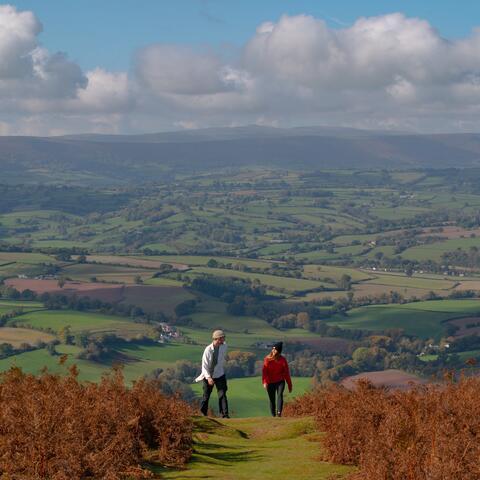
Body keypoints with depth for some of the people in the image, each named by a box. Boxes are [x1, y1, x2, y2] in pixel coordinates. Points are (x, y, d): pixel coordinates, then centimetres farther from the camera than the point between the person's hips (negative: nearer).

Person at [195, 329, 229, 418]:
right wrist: (208, 377, -30)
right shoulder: (208, 350, -22)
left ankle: (225, 415, -9)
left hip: (219, 375, 2)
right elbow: (204, 366, -20)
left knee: (222, 395, -7)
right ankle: (202, 413, 27)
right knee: (206, 396, 11)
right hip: (208, 376, -2)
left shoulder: (224, 346, -10)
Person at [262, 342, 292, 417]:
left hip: (280, 382, -1)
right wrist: (264, 382, -24)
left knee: (280, 395, -24)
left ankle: (279, 412, -39)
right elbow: (264, 371, -10)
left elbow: (286, 373, 2)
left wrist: (290, 385, 2)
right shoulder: (267, 359, -4)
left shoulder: (282, 359, -3)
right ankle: (273, 415, 18)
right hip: (270, 382, 1)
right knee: (272, 399, 6)